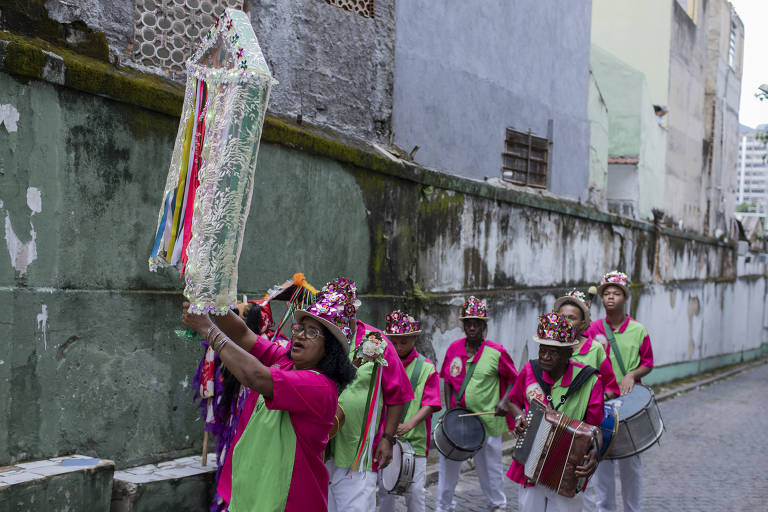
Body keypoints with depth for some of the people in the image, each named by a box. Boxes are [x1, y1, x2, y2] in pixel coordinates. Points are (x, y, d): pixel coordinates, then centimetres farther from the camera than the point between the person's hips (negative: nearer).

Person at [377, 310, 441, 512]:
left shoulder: (426, 368, -1)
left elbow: (429, 405, -8)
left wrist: (409, 424, -24)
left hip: (414, 439, -2)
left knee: (415, 491, -1)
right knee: (385, 490, 8)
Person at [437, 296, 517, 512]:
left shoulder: (496, 352, -9)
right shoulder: (454, 348, 1)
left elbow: (513, 379, 1)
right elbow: (447, 381, 9)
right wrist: (449, 409, 0)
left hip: (487, 419, -3)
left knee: (489, 464, 10)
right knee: (448, 460, 8)